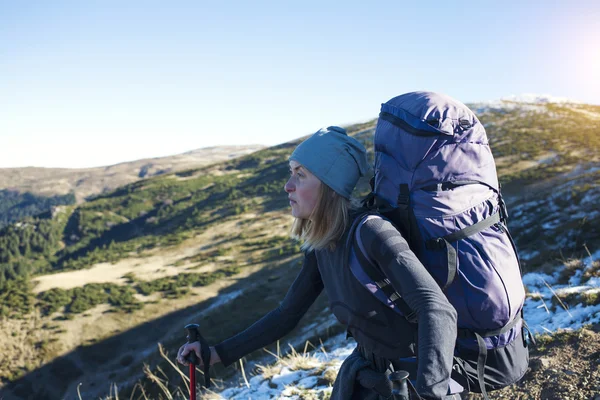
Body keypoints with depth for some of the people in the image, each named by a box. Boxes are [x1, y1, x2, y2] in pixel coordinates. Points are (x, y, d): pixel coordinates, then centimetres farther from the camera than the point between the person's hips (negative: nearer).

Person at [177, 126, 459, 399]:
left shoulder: (373, 232, -28)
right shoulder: (321, 246, -4)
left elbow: (438, 311, -38)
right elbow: (287, 314, 6)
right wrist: (218, 353, 4)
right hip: (365, 371, 7)